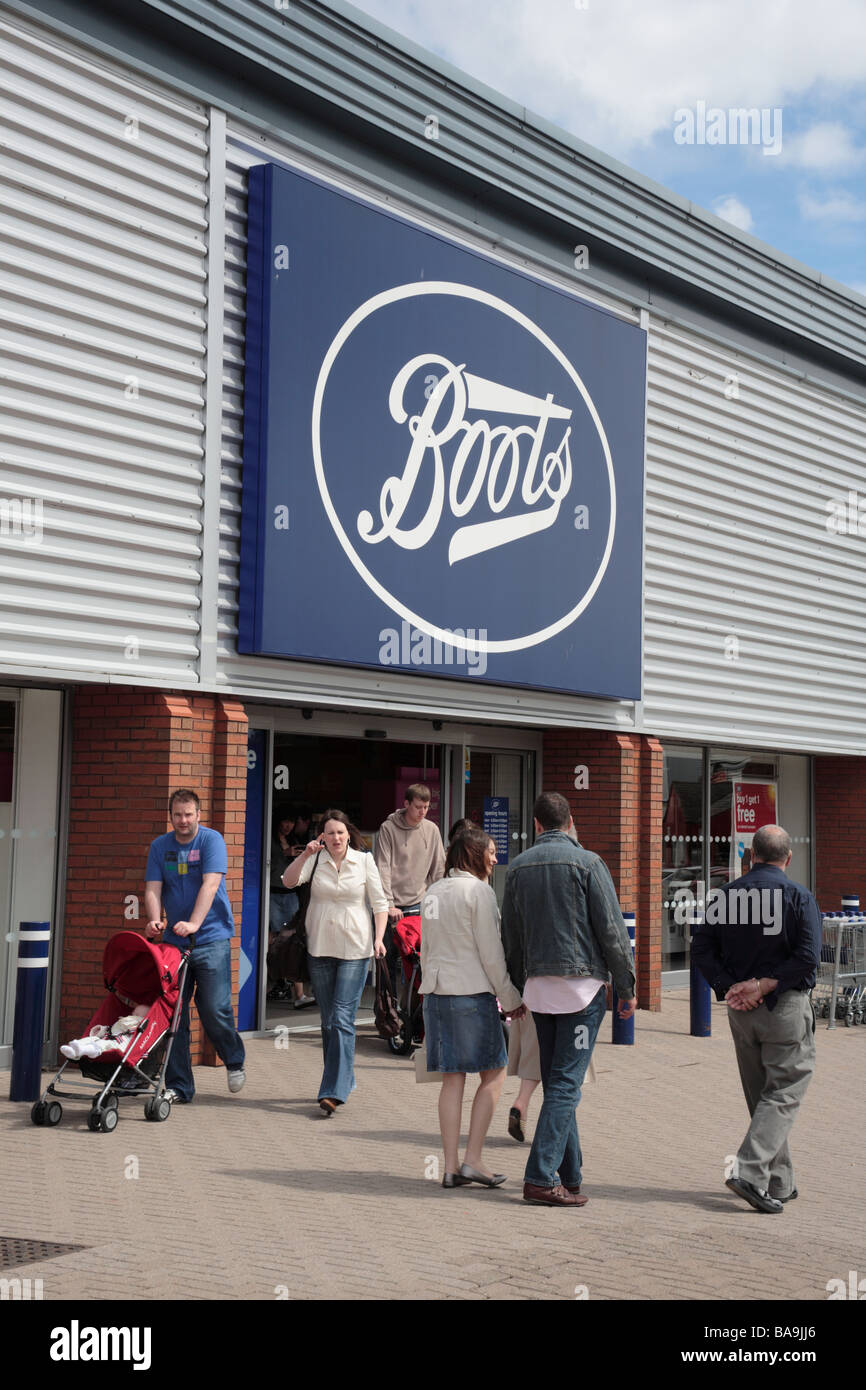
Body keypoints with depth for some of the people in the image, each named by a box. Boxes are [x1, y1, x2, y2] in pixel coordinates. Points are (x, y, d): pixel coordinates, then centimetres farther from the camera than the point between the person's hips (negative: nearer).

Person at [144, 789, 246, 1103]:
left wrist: (193, 924, -29)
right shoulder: (160, 845, 8)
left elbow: (210, 885, -17)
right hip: (173, 940, 4)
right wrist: (154, 920, -18)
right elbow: (153, 889, 1)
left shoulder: (211, 840, -5)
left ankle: (235, 1061, 22)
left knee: (215, 1009, -7)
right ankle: (178, 1087, 9)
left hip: (211, 939, -4)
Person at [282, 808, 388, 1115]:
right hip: (320, 949, 3)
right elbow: (289, 881, -10)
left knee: (342, 1019, -12)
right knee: (328, 1021, 11)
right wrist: (305, 855, -22)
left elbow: (379, 902, 3)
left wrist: (379, 937, -9)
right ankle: (344, 1080, 25)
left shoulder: (364, 860, 1)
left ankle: (333, 1090, -14)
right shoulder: (316, 860, 4)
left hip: (355, 951, -3)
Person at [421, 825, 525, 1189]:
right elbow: (491, 954, -10)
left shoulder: (433, 892, 13)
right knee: (494, 1073, 4)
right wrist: (512, 1000, -2)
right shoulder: (478, 891, -9)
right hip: (473, 994, -7)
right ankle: (472, 1159, -1)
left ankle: (450, 1166, 8)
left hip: (437, 993, 7)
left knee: (452, 1078, 9)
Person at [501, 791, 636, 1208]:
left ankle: (569, 1173, 17)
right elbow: (611, 930, -7)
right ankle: (541, 1178, -10)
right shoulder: (586, 863, -6)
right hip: (581, 983, -5)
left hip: (538, 984, 5)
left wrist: (518, 990, 22)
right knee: (566, 1083, -6)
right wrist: (627, 987, 1)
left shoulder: (519, 866, 9)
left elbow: (511, 936, 14)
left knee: (556, 1082, 13)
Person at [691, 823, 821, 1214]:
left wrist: (729, 987, -6)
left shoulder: (723, 895, 5)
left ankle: (779, 1183, 21)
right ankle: (750, 1172, -15)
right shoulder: (798, 897, -7)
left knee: (762, 1095, 14)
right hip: (785, 1006, -5)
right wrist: (763, 986, -15)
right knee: (783, 1093, 0)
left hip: (740, 1009, 5)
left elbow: (701, 950, 0)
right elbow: (807, 957, -17)